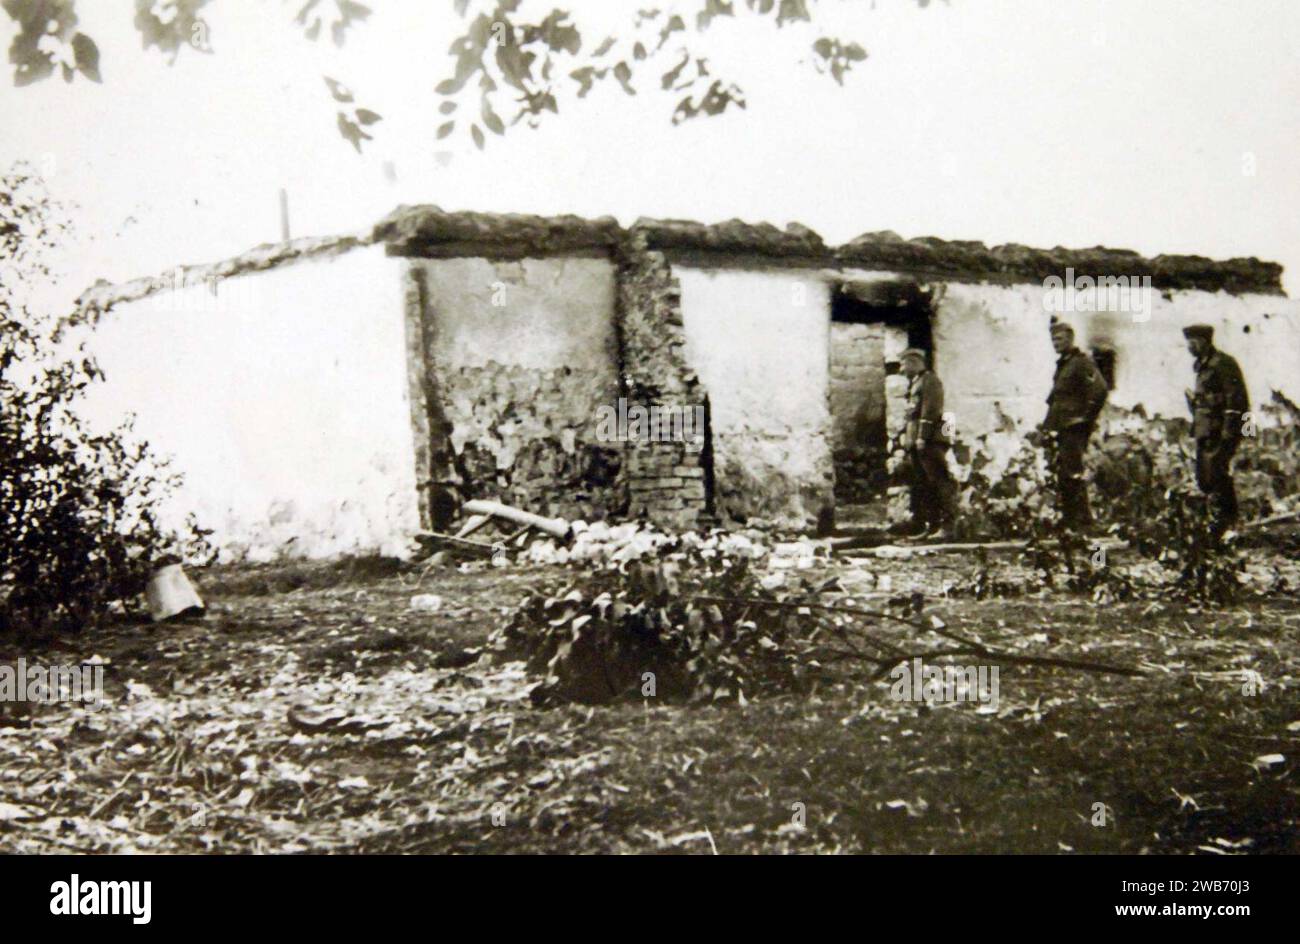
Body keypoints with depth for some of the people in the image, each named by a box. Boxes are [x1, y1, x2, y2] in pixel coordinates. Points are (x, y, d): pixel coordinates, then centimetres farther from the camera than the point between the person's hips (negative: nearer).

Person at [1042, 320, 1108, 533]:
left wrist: (1087, 417, -17)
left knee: (1073, 474, -12)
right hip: (1059, 430, 10)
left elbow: (1100, 389, -21)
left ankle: (1083, 520, -9)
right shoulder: (1062, 364, 20)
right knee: (1061, 475, 9)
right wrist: (1049, 424, 23)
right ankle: (1067, 518, 15)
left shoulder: (1081, 362, -9)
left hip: (1074, 429, -10)